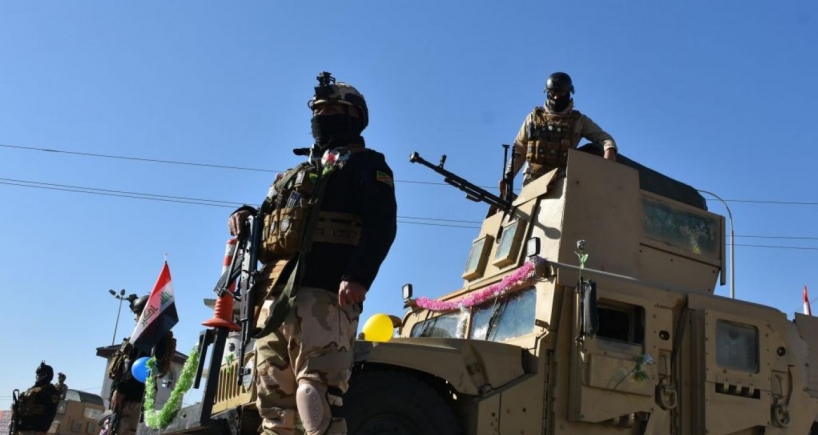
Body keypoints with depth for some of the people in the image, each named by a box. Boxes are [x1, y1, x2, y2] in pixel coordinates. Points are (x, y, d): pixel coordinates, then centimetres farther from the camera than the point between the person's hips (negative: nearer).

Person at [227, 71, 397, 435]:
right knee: (273, 401, 7)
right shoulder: (301, 172, 32)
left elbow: (381, 224, -8)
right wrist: (246, 215, 12)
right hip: (277, 295, 9)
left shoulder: (365, 163, 8)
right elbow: (271, 213, 37)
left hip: (321, 293, -8)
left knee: (317, 398, -18)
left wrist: (359, 276, -24)